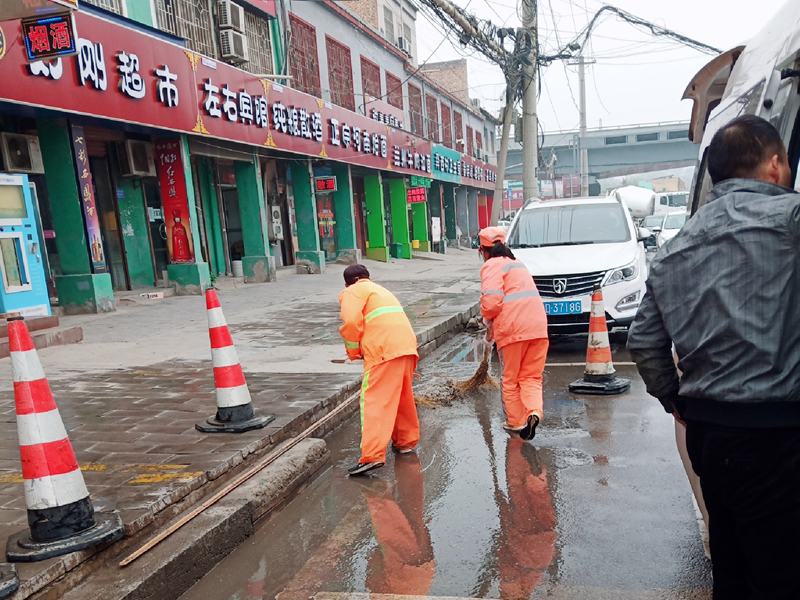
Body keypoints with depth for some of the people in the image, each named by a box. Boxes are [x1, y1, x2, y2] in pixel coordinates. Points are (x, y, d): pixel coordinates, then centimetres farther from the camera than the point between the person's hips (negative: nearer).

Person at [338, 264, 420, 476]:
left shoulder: (353, 291, 8)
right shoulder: (382, 290, 33)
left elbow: (351, 321, -8)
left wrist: (353, 350, 4)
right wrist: (362, 349, 26)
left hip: (384, 351, -8)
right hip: (407, 346, 8)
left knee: (375, 401, -11)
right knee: (403, 398, 22)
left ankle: (373, 456, -18)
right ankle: (407, 441, 34)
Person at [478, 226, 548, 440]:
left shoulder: (492, 266, -1)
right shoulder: (518, 263, 26)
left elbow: (492, 300, -15)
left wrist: (488, 318, 6)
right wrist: (494, 321, 22)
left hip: (512, 328, -6)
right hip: (538, 326, 7)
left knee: (511, 379, 10)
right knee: (532, 376, 10)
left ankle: (516, 421, 17)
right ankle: (534, 411, -12)